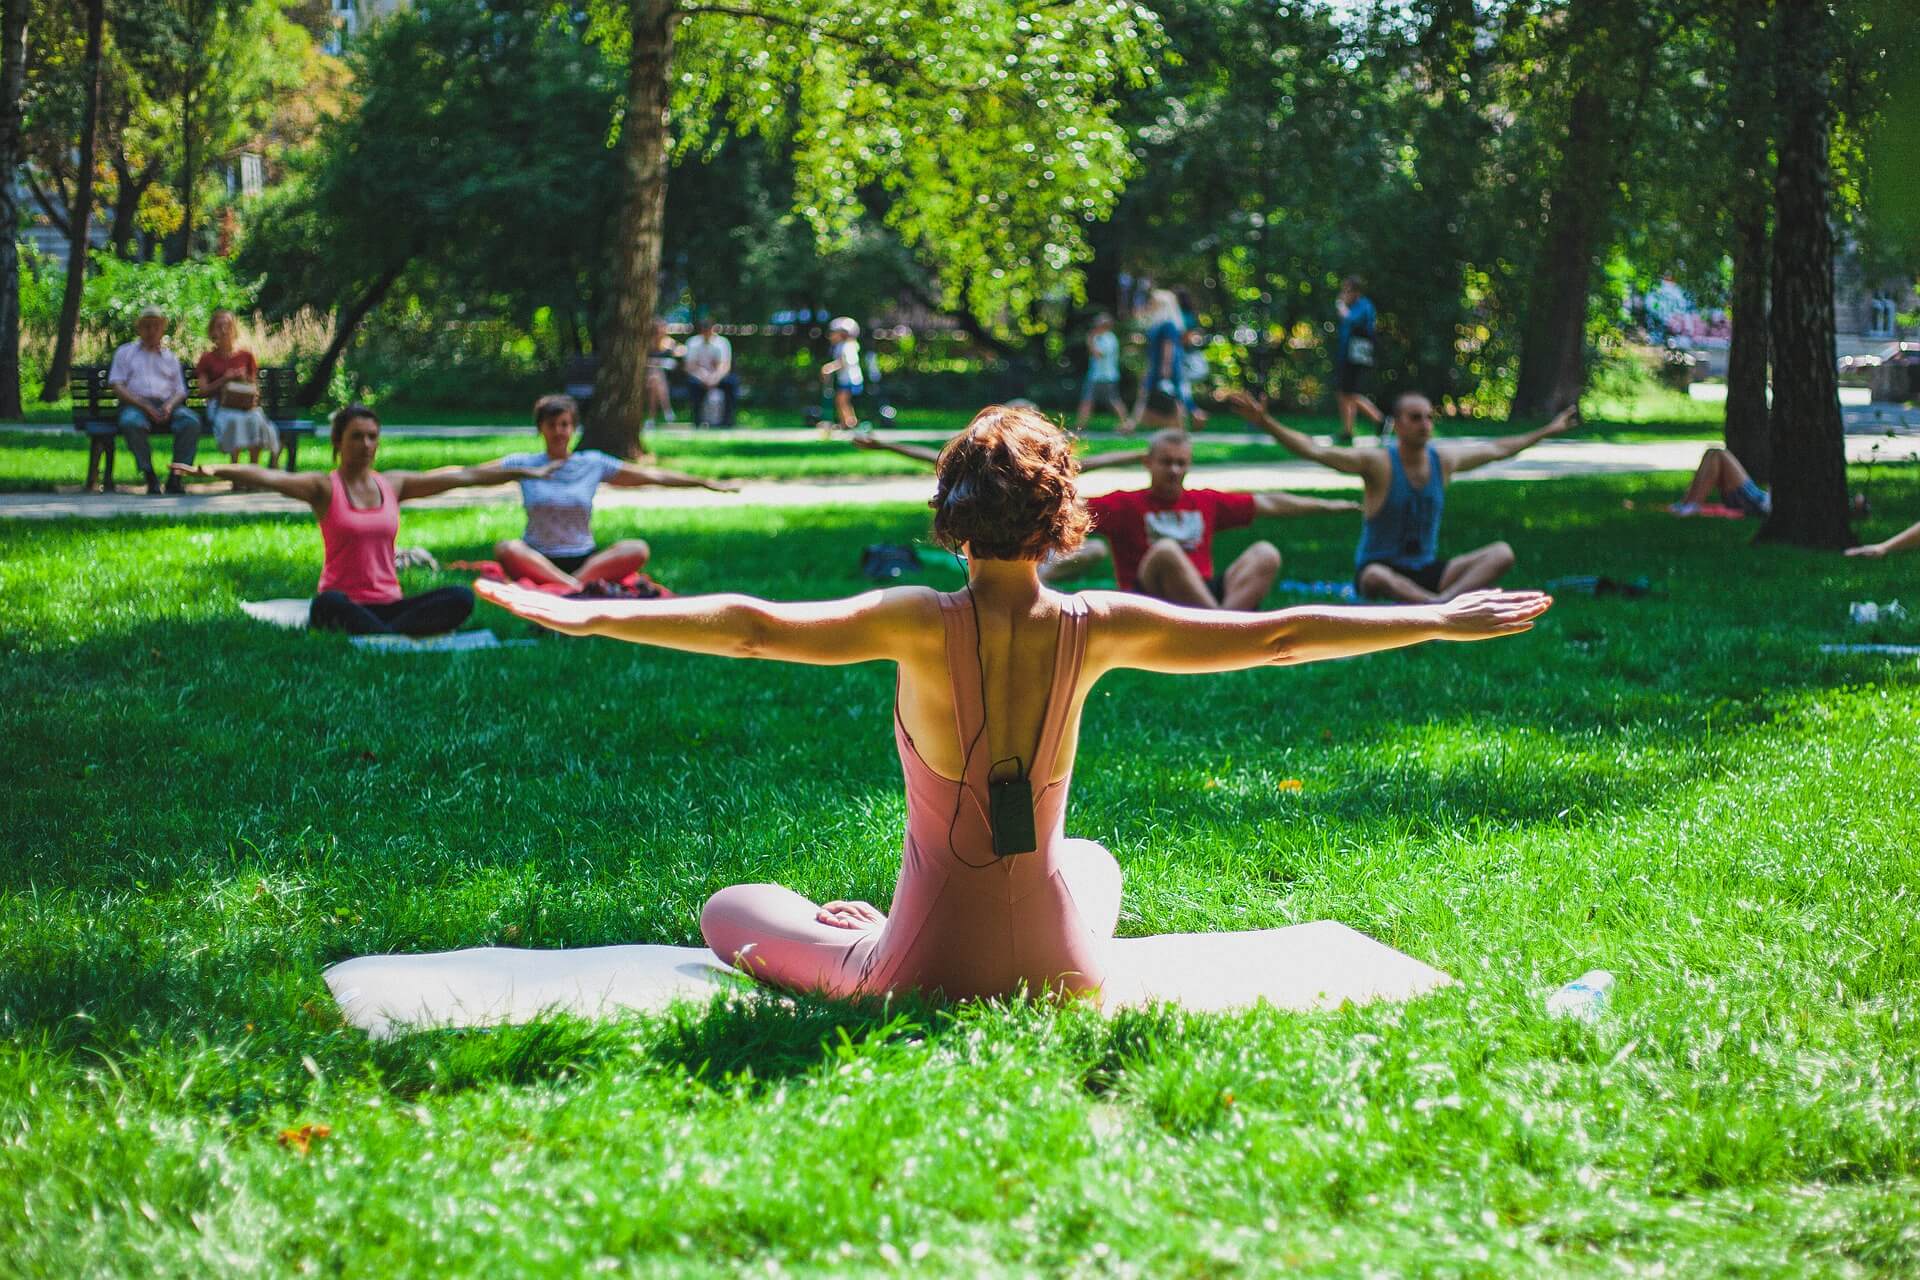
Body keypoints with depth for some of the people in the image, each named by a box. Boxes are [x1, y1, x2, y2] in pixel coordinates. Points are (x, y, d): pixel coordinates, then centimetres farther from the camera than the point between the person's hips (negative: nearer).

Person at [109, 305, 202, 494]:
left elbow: (180, 391, 18)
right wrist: (145, 406, -10)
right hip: (135, 404, -2)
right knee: (131, 423, -40)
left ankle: (175, 478, -28)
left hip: (167, 405, 2)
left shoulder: (170, 357, 26)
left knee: (191, 421, -31)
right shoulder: (125, 352, 18)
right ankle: (150, 477, -31)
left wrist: (169, 406, -8)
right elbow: (116, 385, 5)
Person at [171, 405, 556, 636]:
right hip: (345, 604, -4)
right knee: (329, 604, -41)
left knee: (461, 599, -22)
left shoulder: (394, 484, 13)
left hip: (388, 604, 4)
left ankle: (383, 637, -35)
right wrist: (213, 471, -34)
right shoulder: (324, 487, 0)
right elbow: (268, 478, -17)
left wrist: (528, 472, 19)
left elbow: (463, 476, 15)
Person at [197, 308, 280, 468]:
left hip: (244, 403, 2)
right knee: (233, 419, -37)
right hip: (219, 404, -2)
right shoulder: (208, 359, 12)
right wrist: (224, 379, -8)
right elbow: (203, 390, 4)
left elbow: (254, 385, 17)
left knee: (256, 419, -34)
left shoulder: (246, 356, 16)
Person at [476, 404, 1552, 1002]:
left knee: (728, 908, 20)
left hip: (928, 975, -3)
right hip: (1063, 971, 3)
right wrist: (1437, 621, 5)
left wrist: (593, 615, -27)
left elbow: (758, 625, -28)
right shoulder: (1095, 629, -10)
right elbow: (1272, 636, -4)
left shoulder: (922, 625, -18)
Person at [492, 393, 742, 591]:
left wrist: (705, 483, 5)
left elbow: (652, 475, 8)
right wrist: (526, 473, -18)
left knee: (638, 549, -24)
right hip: (538, 562, -2)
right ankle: (581, 589, -41)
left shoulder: (593, 463, 9)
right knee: (506, 549, -32)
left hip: (585, 561, 2)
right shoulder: (524, 463, 5)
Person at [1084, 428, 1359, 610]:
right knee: (1165, 550, -34)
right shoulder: (1128, 504, 8)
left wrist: (1325, 505, 31)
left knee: (1266, 554, -15)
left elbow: (1268, 504, 27)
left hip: (1205, 594, 5)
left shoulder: (1206, 502, 21)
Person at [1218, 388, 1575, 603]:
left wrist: (1546, 432, 28)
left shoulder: (1444, 459, 3)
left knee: (1502, 554, -15)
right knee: (1375, 579, -43)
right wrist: (1267, 424, -38)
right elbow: (1314, 451, -24)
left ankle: (1441, 604, -38)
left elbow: (1498, 448, 20)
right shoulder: (1378, 464, -13)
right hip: (1380, 565, -6)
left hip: (1427, 570, 6)